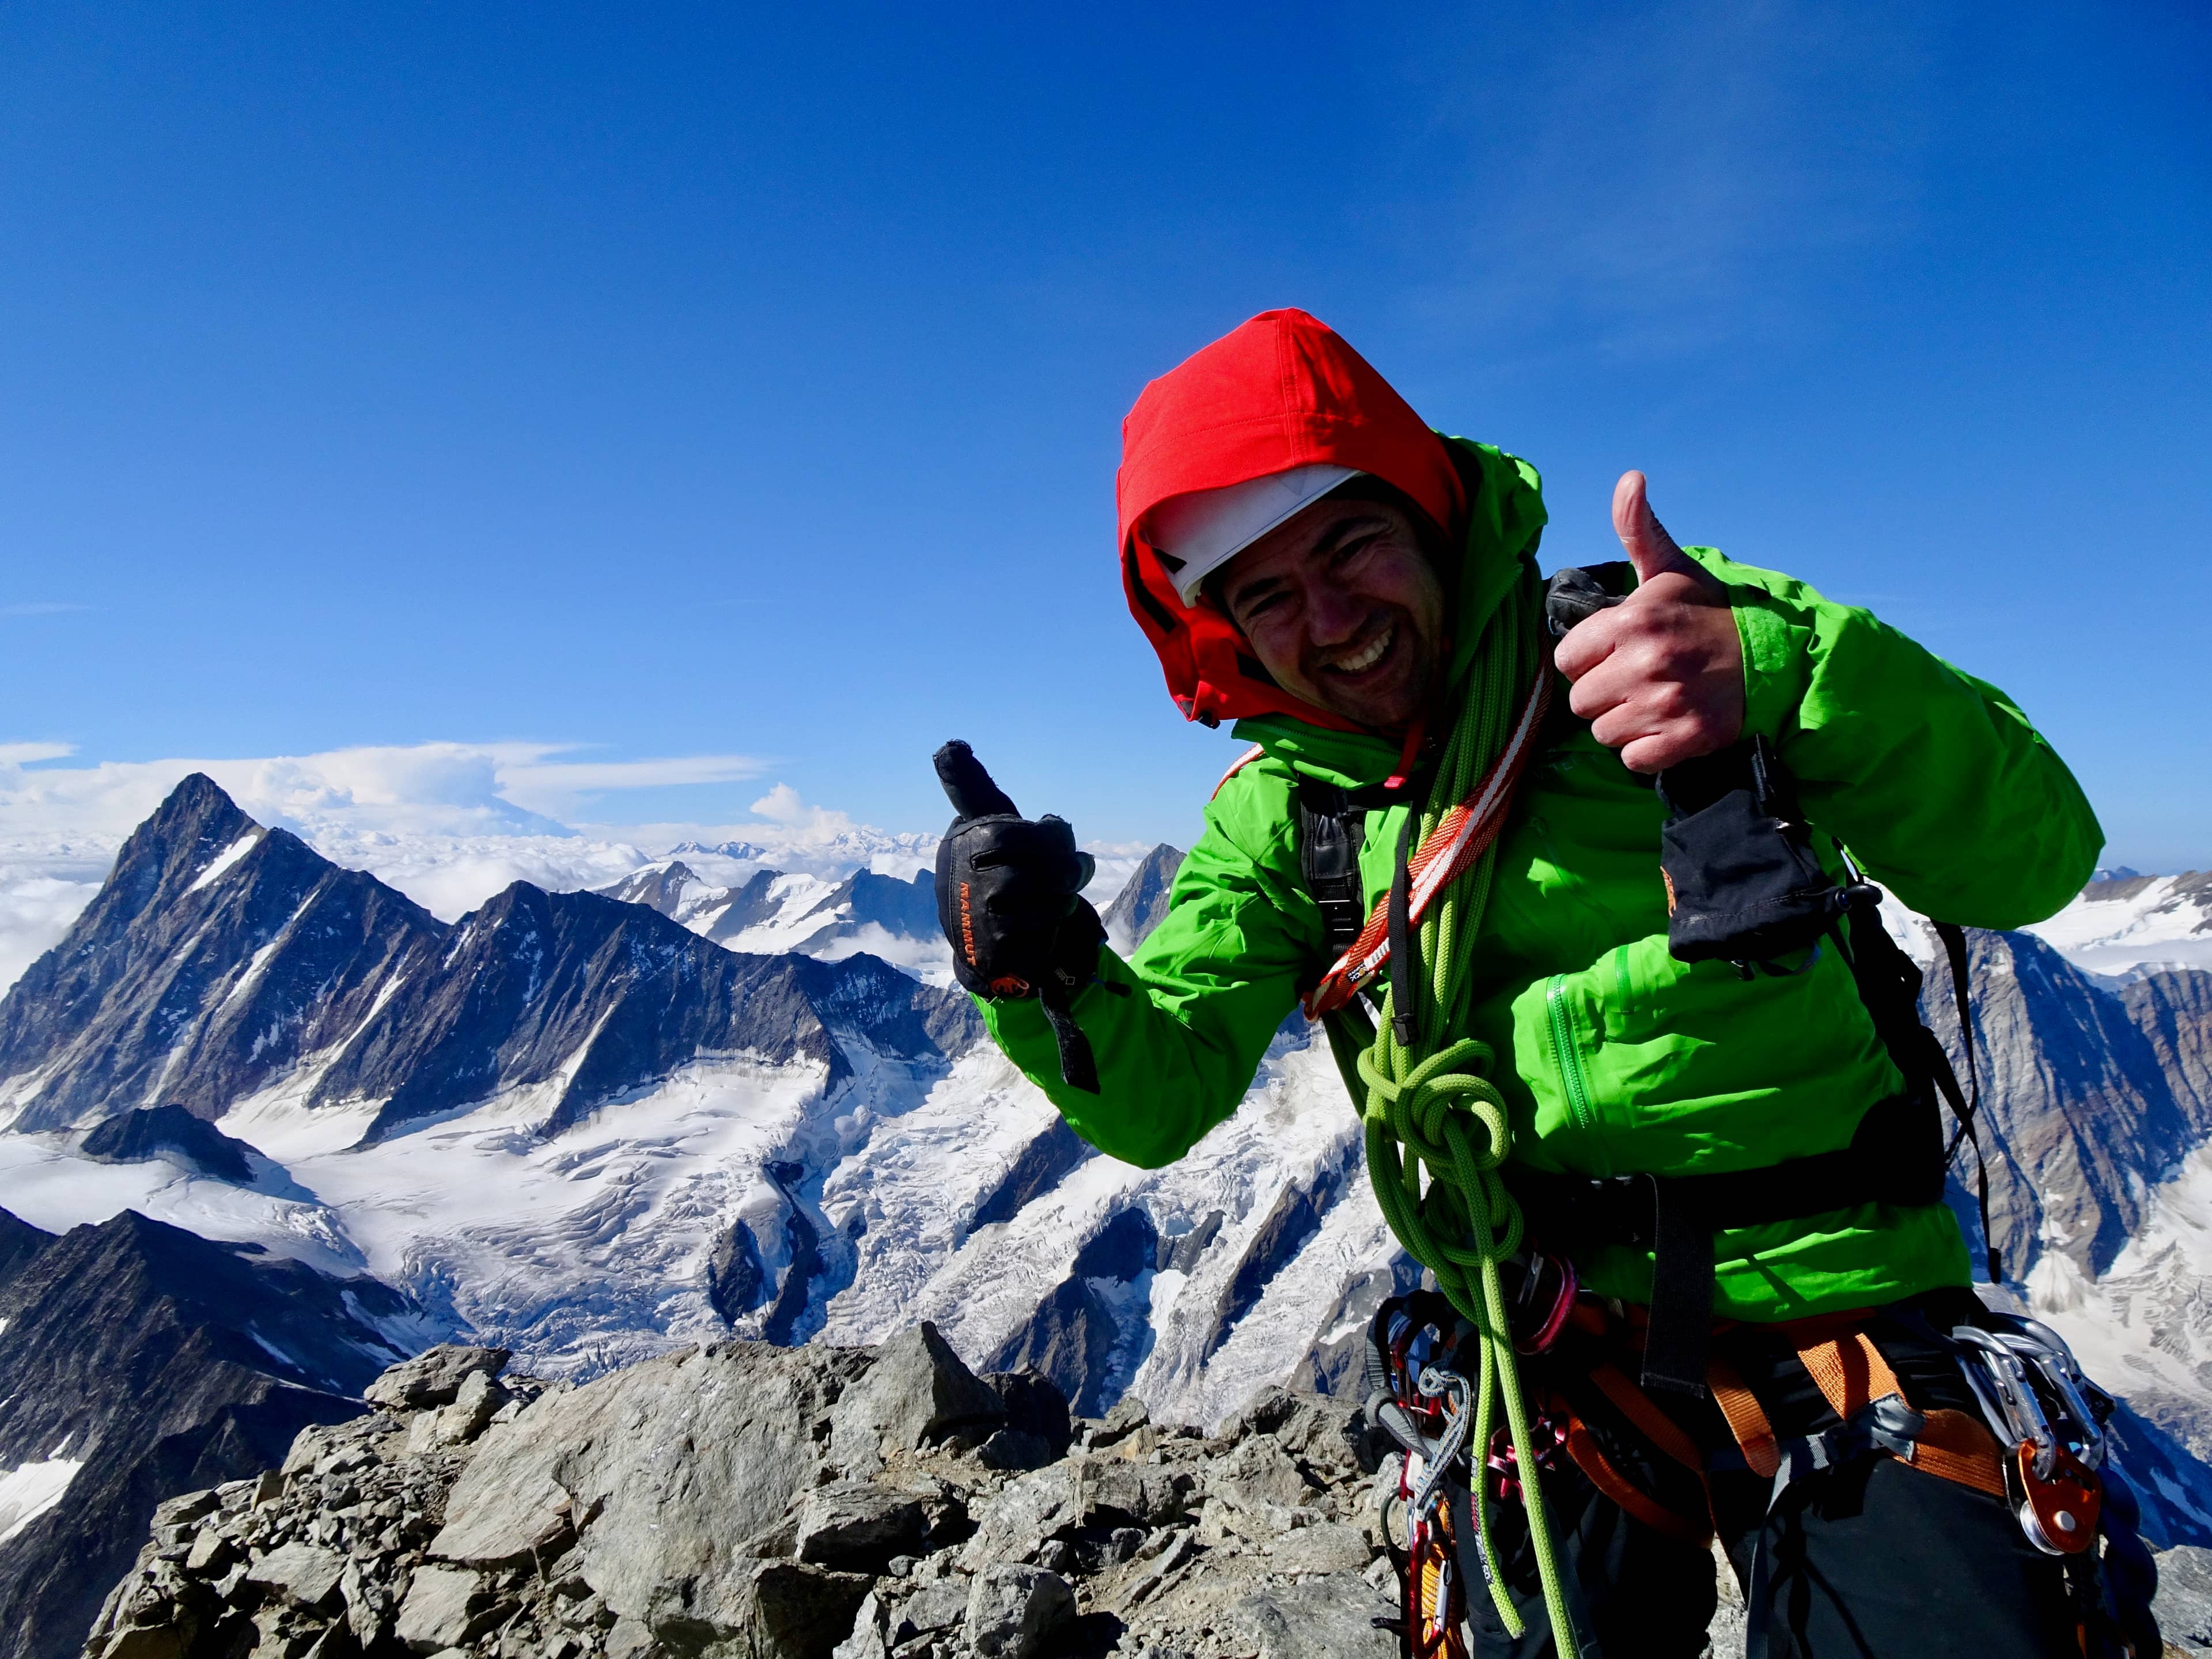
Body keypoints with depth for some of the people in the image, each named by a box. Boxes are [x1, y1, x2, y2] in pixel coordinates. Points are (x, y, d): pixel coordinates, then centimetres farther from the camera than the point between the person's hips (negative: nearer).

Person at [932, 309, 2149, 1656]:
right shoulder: (1284, 813, 1)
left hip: (1832, 1334, -2)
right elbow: (1161, 1092, -3)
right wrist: (1042, 976, -24)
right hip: (1556, 1373, 3)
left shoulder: (1682, 632, -10)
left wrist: (1789, 675, -34)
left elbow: (2030, 863, -16)